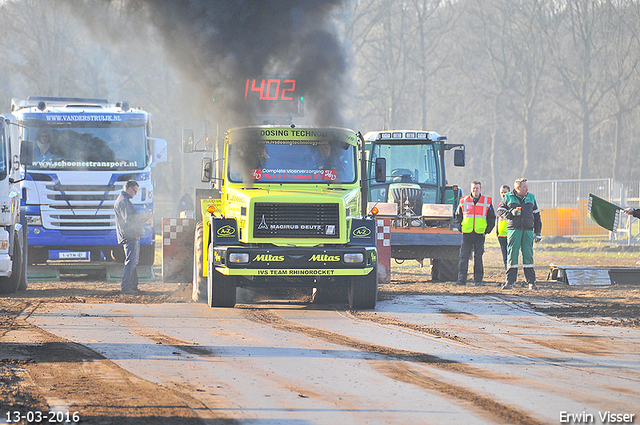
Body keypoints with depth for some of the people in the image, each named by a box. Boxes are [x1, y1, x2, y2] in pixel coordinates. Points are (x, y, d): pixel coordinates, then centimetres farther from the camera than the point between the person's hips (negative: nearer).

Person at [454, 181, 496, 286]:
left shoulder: (487, 202, 4)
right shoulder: (464, 201, 6)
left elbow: (492, 218, 10)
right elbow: (458, 215, 14)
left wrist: (487, 230, 2)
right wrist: (460, 228, 4)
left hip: (480, 234, -1)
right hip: (466, 234, 1)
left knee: (478, 258, 2)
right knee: (463, 257, -4)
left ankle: (478, 280, 7)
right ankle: (461, 279, -3)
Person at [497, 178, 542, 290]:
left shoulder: (531, 198, 14)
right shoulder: (508, 198, 6)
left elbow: (536, 215, 17)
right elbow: (500, 210, 6)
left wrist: (537, 232, 13)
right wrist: (511, 213, -13)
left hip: (528, 230, 2)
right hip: (514, 229, -2)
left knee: (528, 255, 1)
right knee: (512, 255, -4)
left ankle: (531, 281, 6)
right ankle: (510, 281, 0)